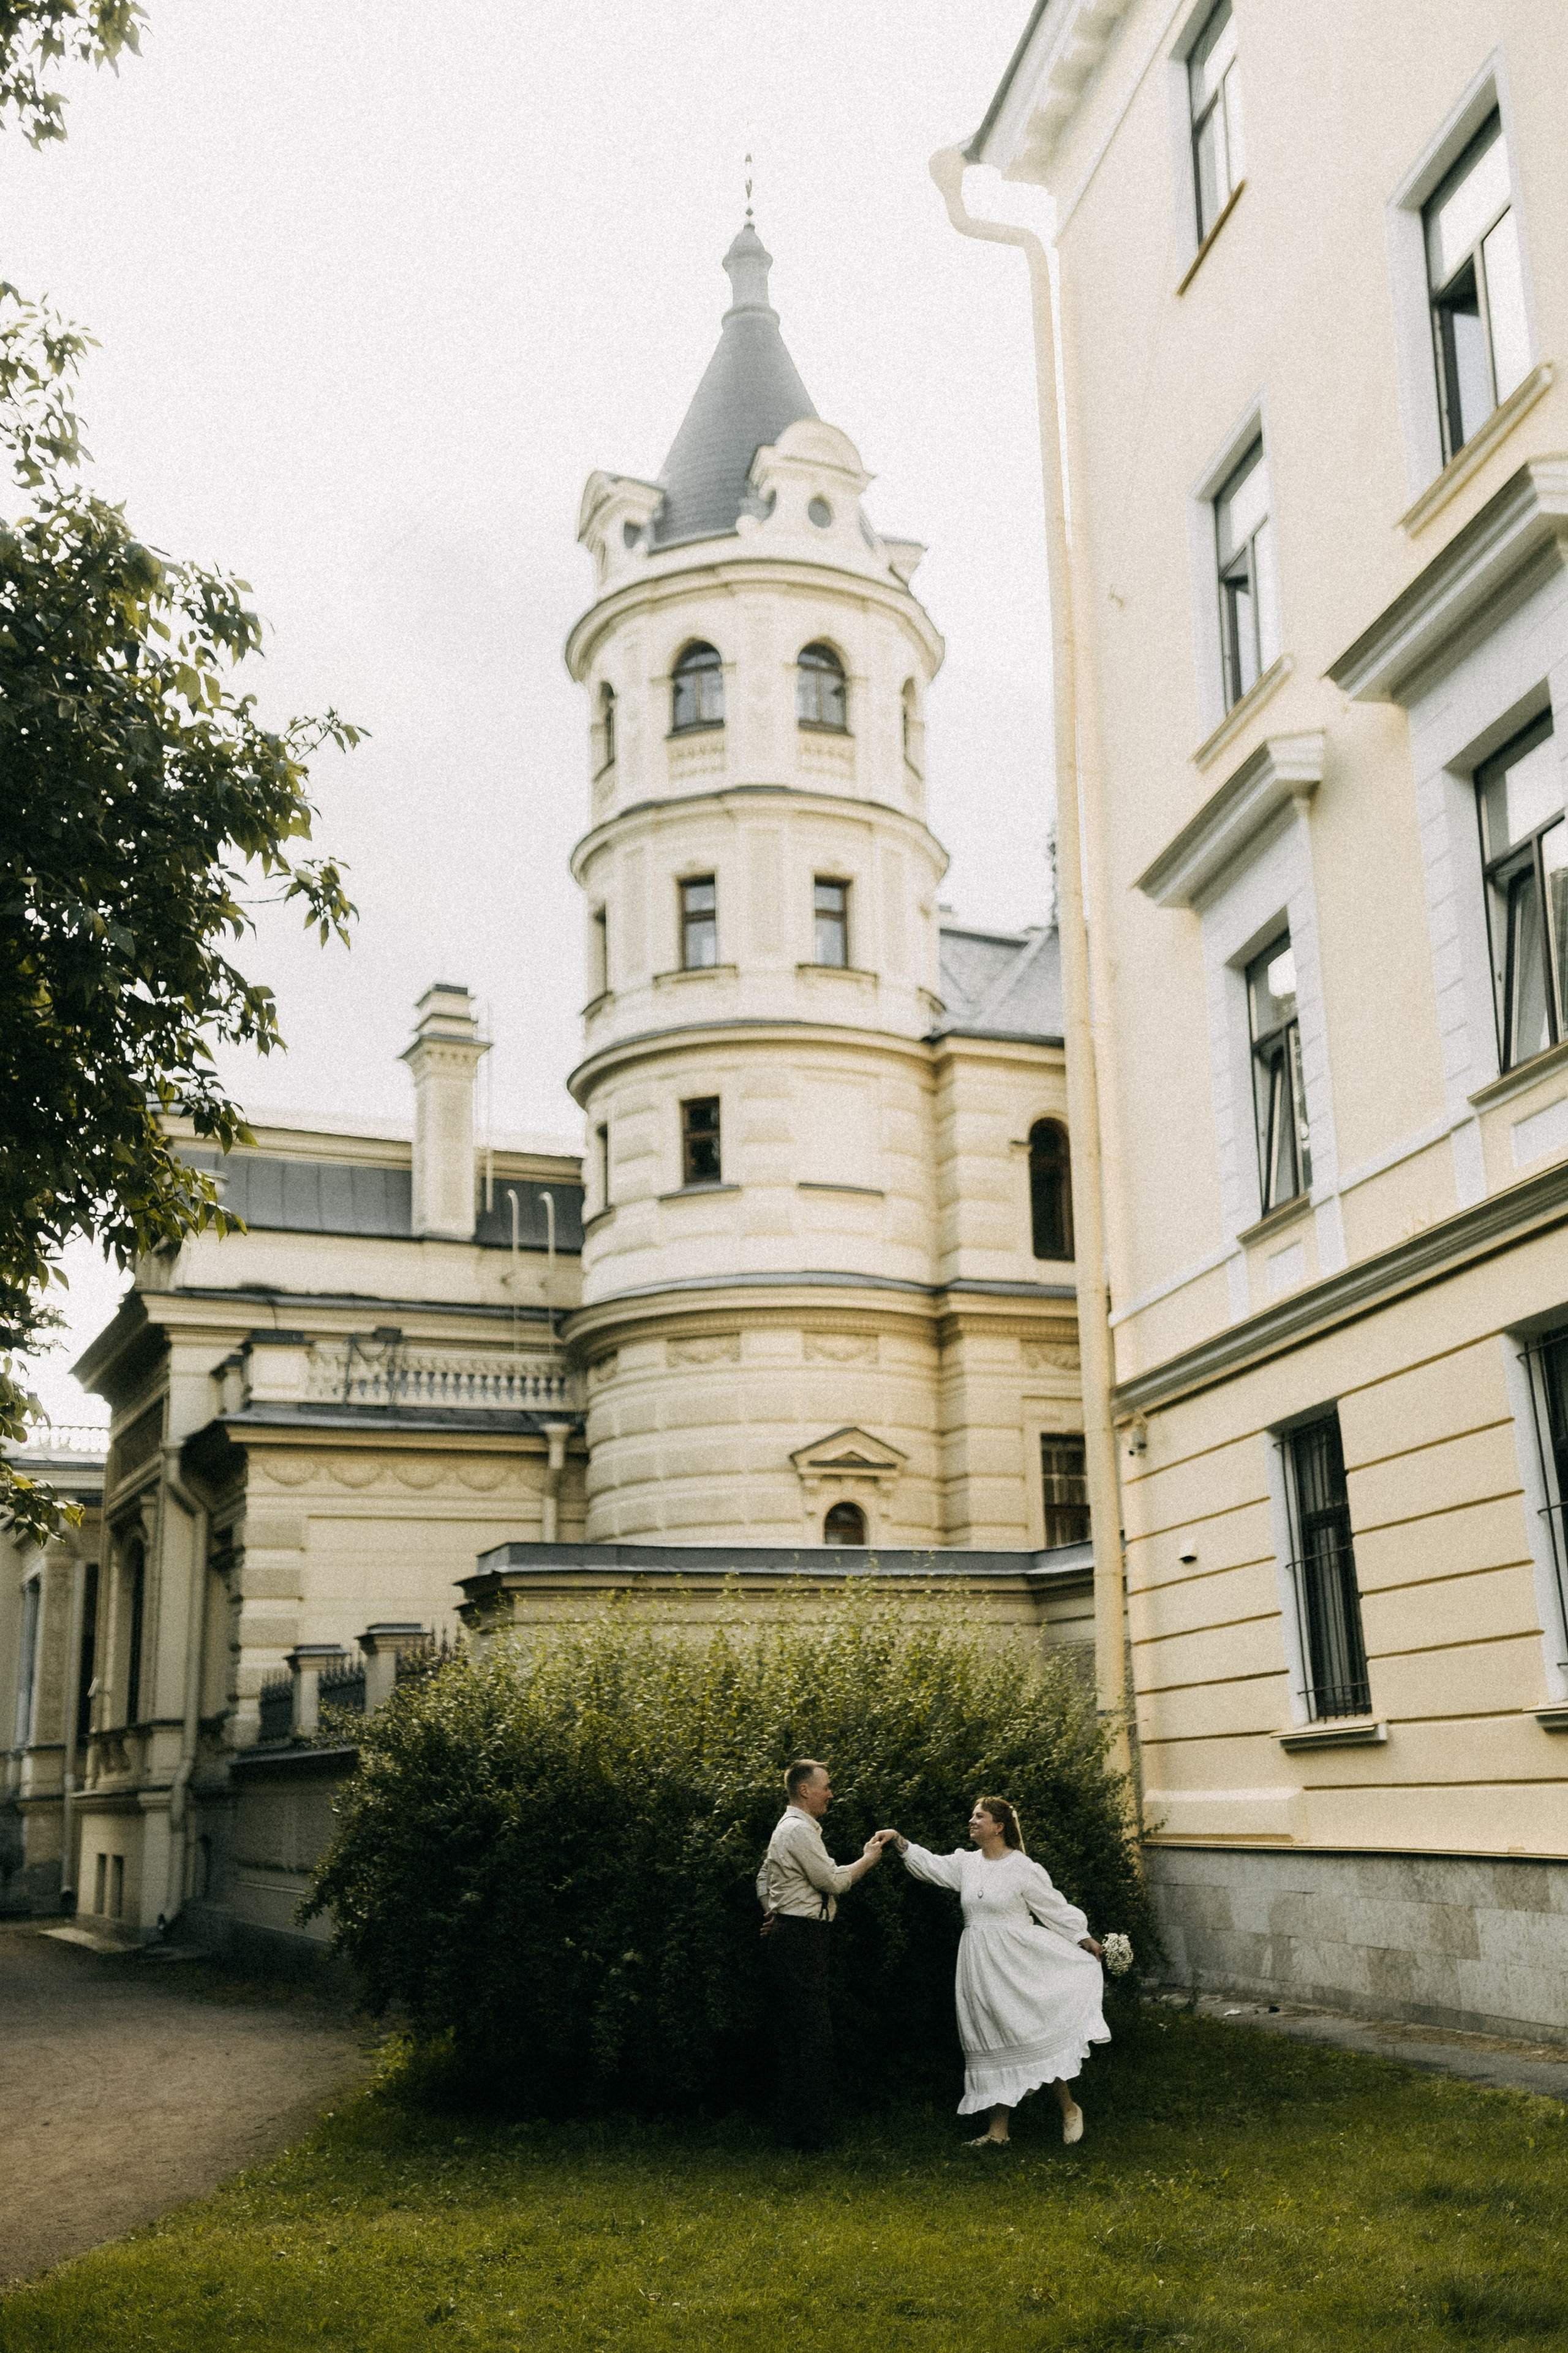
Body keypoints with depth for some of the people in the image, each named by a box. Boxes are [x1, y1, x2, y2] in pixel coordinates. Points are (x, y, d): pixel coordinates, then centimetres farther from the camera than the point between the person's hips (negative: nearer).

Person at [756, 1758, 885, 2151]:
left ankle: (794, 2129, 15)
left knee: (796, 2036, 11)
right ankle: (807, 2134, -8)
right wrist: (868, 1860, -1)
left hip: (790, 1935, 11)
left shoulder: (788, 1828, 20)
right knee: (813, 2035, -9)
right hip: (801, 1938, -11)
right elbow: (832, 1880, -13)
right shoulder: (800, 1830, -14)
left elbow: (763, 1880, 26)